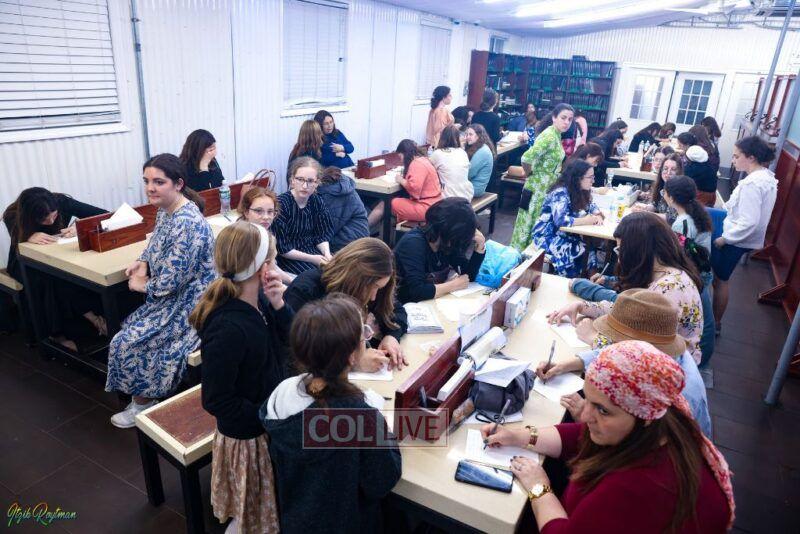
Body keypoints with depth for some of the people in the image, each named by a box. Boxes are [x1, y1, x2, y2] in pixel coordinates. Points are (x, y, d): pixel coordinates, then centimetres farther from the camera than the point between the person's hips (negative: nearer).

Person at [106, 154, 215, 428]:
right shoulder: (165, 210, 2)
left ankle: (143, 402, 18)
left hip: (188, 304, -10)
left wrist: (143, 285, -8)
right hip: (170, 296, 10)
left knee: (128, 342, -7)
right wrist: (143, 262, 1)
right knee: (129, 329, 10)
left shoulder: (187, 224, -28)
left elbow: (171, 281, -27)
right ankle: (144, 396, 26)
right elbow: (156, 243, 22)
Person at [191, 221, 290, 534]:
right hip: (248, 435, -7)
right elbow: (216, 401, -26)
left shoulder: (257, 299, -10)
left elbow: (289, 343, -1)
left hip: (269, 420, 7)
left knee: (266, 506, 31)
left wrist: (278, 305, -18)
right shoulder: (228, 329, -34)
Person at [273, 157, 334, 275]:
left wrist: (326, 253, -16)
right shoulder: (281, 204, -18)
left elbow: (322, 235, 5)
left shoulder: (317, 202, -1)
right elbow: (281, 248, -16)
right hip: (289, 257, -5)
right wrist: (311, 259, -18)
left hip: (312, 250, 5)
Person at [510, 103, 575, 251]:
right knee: (529, 223, 2)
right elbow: (527, 158, -32)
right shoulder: (549, 136, -21)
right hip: (538, 188, -9)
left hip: (547, 189, 9)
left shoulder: (556, 135, 8)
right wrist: (529, 173, -17)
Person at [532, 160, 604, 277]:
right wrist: (587, 220, -22)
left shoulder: (581, 191, 4)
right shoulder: (560, 193, -22)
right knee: (581, 252, -28)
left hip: (564, 234, 8)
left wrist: (597, 215, -7)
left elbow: (590, 205, 17)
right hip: (547, 236, -8)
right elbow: (561, 220, -32)